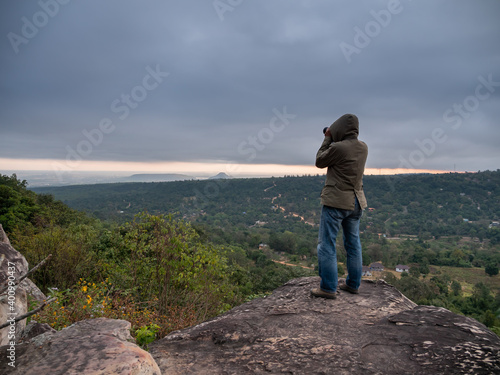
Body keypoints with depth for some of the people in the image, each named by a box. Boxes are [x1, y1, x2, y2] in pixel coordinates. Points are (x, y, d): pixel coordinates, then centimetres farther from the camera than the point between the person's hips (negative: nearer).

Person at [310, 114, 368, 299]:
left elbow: (319, 162, -3)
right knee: (353, 244, 15)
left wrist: (328, 139, 4)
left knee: (326, 244, 0)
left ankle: (328, 288, 2)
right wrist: (333, 140, 14)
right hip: (356, 202, 8)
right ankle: (353, 284, 24)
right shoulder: (363, 147, 5)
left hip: (336, 202, -8)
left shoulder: (338, 147, -18)